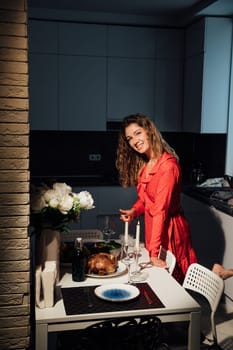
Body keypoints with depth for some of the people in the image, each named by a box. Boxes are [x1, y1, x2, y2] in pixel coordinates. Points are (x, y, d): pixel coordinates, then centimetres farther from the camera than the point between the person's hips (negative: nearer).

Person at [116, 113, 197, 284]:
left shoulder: (168, 164, -23)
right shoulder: (143, 164, 4)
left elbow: (160, 210, -27)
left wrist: (154, 252, -27)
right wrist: (134, 211, -8)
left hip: (168, 229, -8)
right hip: (152, 227, 8)